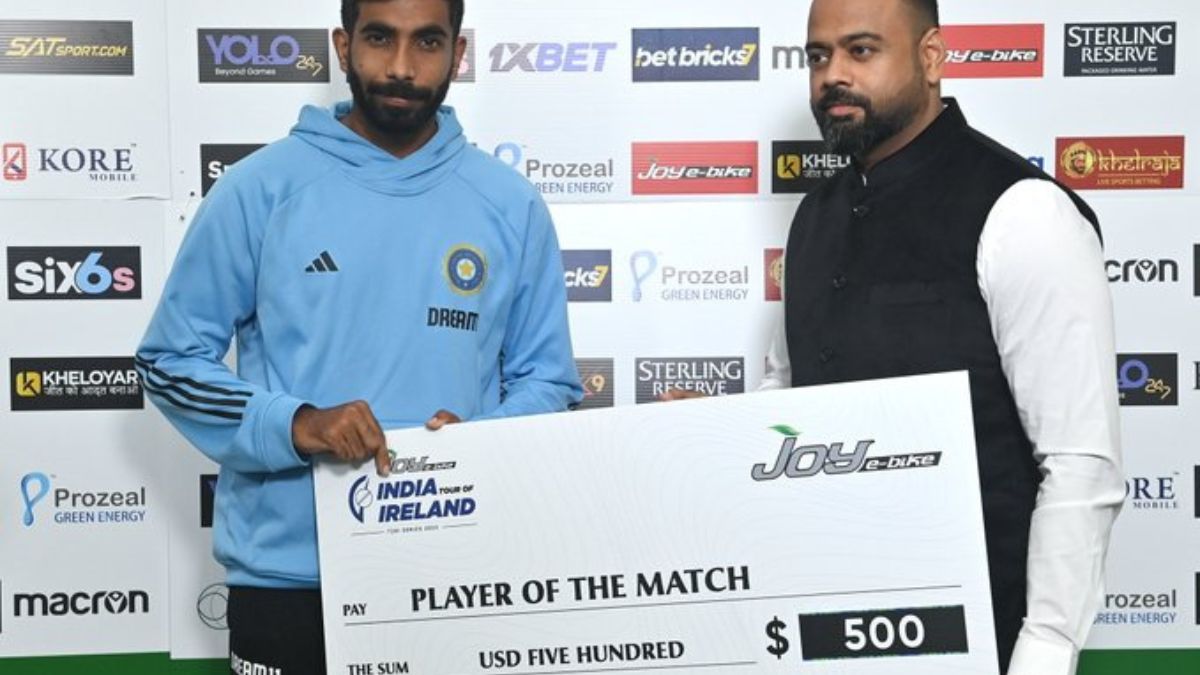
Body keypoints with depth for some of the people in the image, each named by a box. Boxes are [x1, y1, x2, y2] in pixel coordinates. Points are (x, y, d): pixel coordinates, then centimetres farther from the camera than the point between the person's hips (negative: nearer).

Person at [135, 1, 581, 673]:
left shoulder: (511, 204, 2)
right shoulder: (260, 188, -3)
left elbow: (547, 380, 7)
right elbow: (171, 359, 0)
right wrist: (293, 424, -16)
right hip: (289, 575, -1)